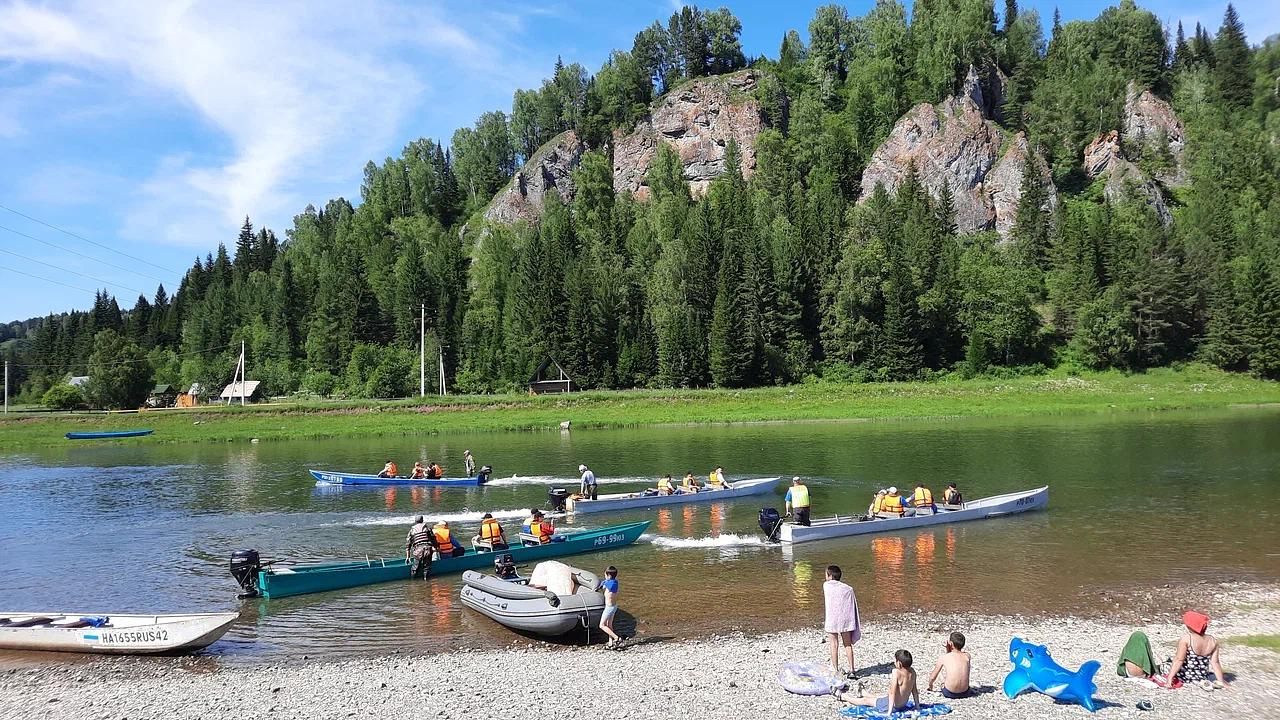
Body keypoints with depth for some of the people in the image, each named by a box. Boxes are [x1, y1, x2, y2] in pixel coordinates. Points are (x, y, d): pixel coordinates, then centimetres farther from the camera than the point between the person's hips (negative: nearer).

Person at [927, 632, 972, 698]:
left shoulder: (944, 657, -6)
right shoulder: (967, 656, 1)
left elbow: (932, 677, 6)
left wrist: (930, 686, 26)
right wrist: (949, 651, 10)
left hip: (949, 693, -3)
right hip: (965, 693, 3)